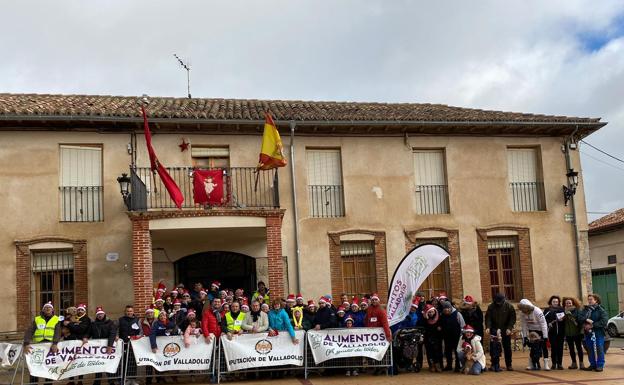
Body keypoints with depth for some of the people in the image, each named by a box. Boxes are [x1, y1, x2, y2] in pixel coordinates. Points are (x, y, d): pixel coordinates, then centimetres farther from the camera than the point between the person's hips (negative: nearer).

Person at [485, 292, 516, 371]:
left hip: (506, 331, 0)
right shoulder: (491, 307, -3)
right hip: (494, 330, 0)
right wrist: (488, 327, -20)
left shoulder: (509, 306, -4)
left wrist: (509, 328, -14)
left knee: (507, 348, 4)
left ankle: (509, 365, 12)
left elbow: (512, 318, -2)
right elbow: (488, 318, -4)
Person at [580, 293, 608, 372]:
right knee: (590, 349, 10)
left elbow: (604, 321, -14)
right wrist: (586, 320, -22)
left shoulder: (601, 310, -4)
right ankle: (592, 364, 20)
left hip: (598, 332, -5)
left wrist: (592, 325, -17)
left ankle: (600, 365, 6)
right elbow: (580, 318, 0)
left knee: (599, 349, -2)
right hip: (588, 332, 5)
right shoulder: (585, 309, 11)